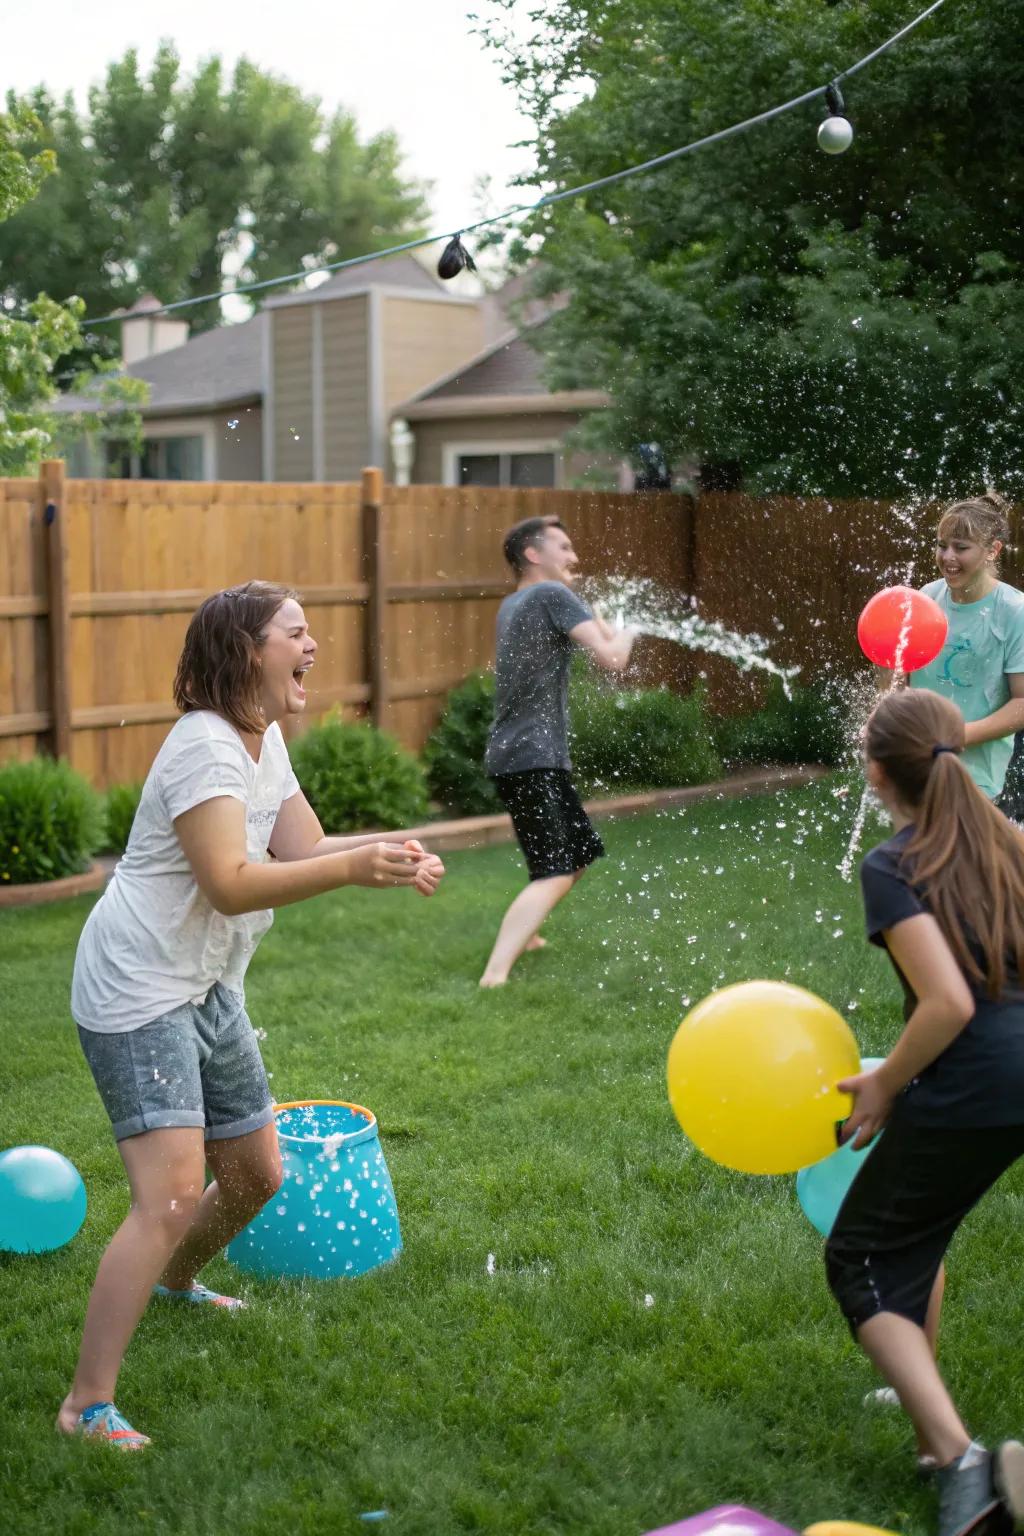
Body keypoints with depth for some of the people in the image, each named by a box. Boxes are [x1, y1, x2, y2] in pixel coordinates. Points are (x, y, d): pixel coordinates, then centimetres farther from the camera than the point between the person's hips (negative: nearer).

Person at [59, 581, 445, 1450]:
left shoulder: (264, 742, 9)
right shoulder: (205, 746, -21)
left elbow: (306, 847, 4)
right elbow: (230, 884, -30)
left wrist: (387, 850, -14)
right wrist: (352, 869, -34)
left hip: (211, 990, 10)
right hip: (138, 993, -10)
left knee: (256, 1176, 19)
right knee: (171, 1197, -19)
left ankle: (174, 1283, 49)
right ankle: (88, 1406, -12)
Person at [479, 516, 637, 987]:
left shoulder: (512, 606, 18)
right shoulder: (553, 595, -10)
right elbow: (611, 658, -17)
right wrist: (627, 633, 2)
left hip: (514, 754, 10)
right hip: (532, 758, -10)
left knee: (579, 854, 26)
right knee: (555, 874, -19)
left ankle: (523, 935, 38)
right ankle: (494, 975, -33)